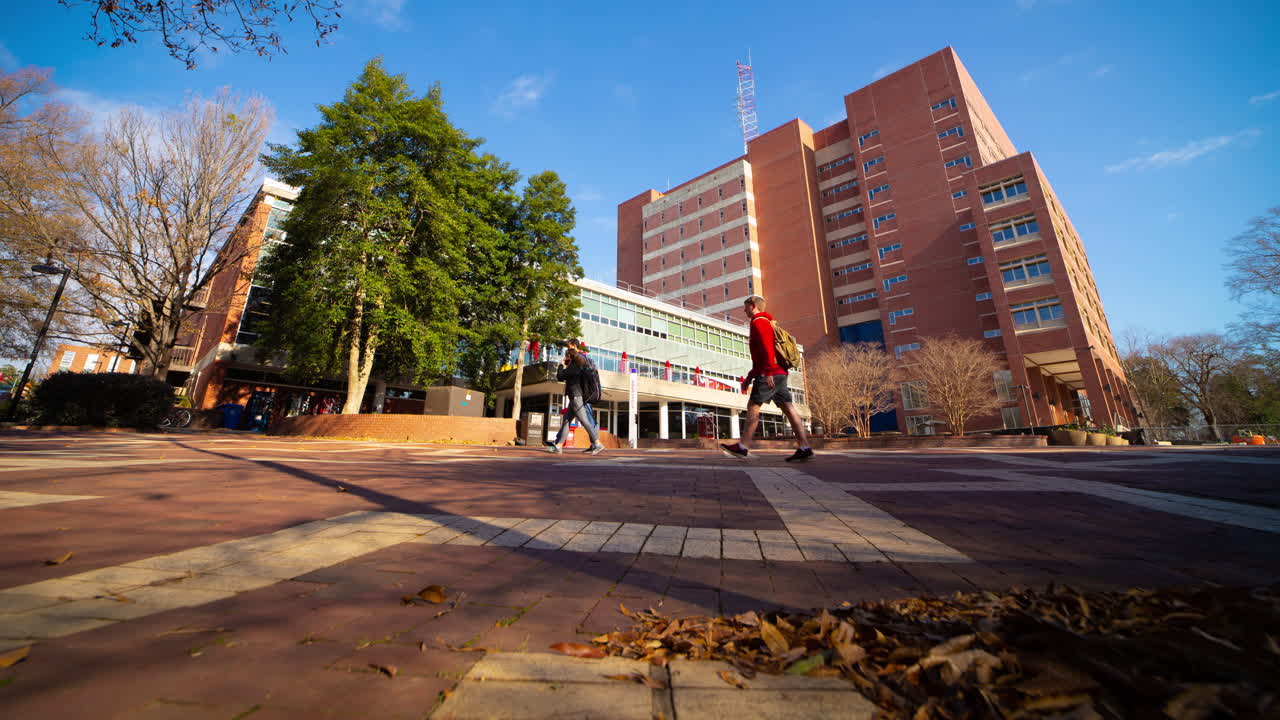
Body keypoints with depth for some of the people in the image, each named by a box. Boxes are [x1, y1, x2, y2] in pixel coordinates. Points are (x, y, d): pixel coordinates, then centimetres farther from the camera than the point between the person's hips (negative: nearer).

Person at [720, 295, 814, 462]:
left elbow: (766, 348, -19)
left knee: (753, 406, -7)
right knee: (788, 408, 3)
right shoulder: (767, 323, 29)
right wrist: (749, 378, 29)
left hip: (771, 375, -10)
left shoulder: (758, 322, -3)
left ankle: (742, 447, -4)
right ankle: (804, 448, -1)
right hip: (780, 373, 10)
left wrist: (768, 372, -25)